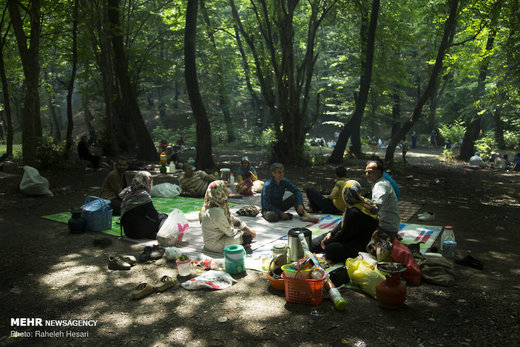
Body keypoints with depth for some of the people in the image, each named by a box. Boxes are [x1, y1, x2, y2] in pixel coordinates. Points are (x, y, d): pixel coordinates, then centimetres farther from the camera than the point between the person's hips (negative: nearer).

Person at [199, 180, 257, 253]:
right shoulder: (216, 211, -29)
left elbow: (232, 219, 10)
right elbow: (230, 233, -24)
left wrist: (248, 229, 7)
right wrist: (239, 231, -4)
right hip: (215, 245, -10)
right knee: (248, 236, -14)